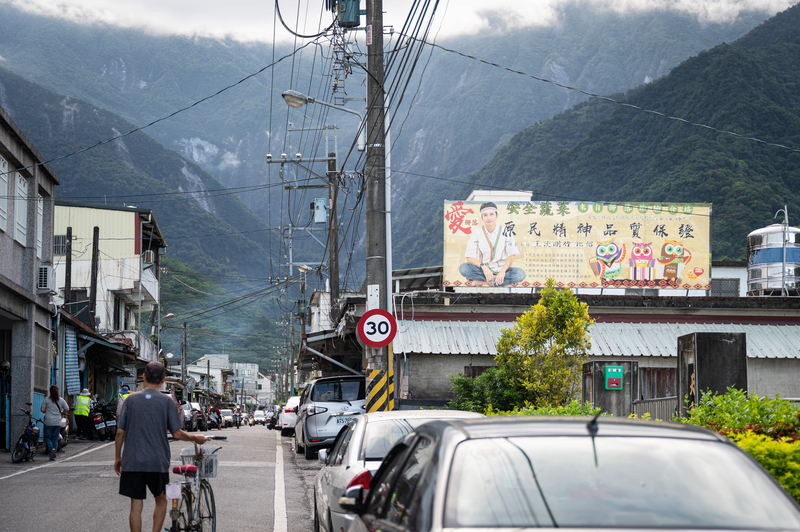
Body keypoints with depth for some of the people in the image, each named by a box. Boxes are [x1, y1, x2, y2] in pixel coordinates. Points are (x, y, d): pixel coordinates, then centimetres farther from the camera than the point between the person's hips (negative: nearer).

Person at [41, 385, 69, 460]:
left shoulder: (46, 399, -3)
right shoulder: (61, 400, 4)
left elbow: (42, 410, -5)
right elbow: (67, 409, 4)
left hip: (48, 422, -3)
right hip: (58, 422, 3)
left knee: (47, 437, 8)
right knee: (55, 439, 10)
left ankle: (51, 448, -20)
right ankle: (54, 456, 7)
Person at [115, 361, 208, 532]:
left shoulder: (131, 399, 3)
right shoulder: (167, 401, -3)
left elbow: (120, 432, 3)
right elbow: (177, 434, -5)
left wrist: (117, 457, 14)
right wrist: (195, 438, 14)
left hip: (132, 462, 1)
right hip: (157, 462, -1)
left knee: (136, 506, 3)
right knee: (161, 500, 17)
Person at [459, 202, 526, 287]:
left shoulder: (506, 232, -1)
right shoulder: (476, 234, 0)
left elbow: (512, 255, -5)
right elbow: (470, 257, -6)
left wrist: (502, 271, -22)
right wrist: (483, 267, -24)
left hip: (502, 269, 0)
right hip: (484, 270, 0)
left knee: (520, 274, -31)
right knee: (463, 268, -28)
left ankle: (482, 281, -25)